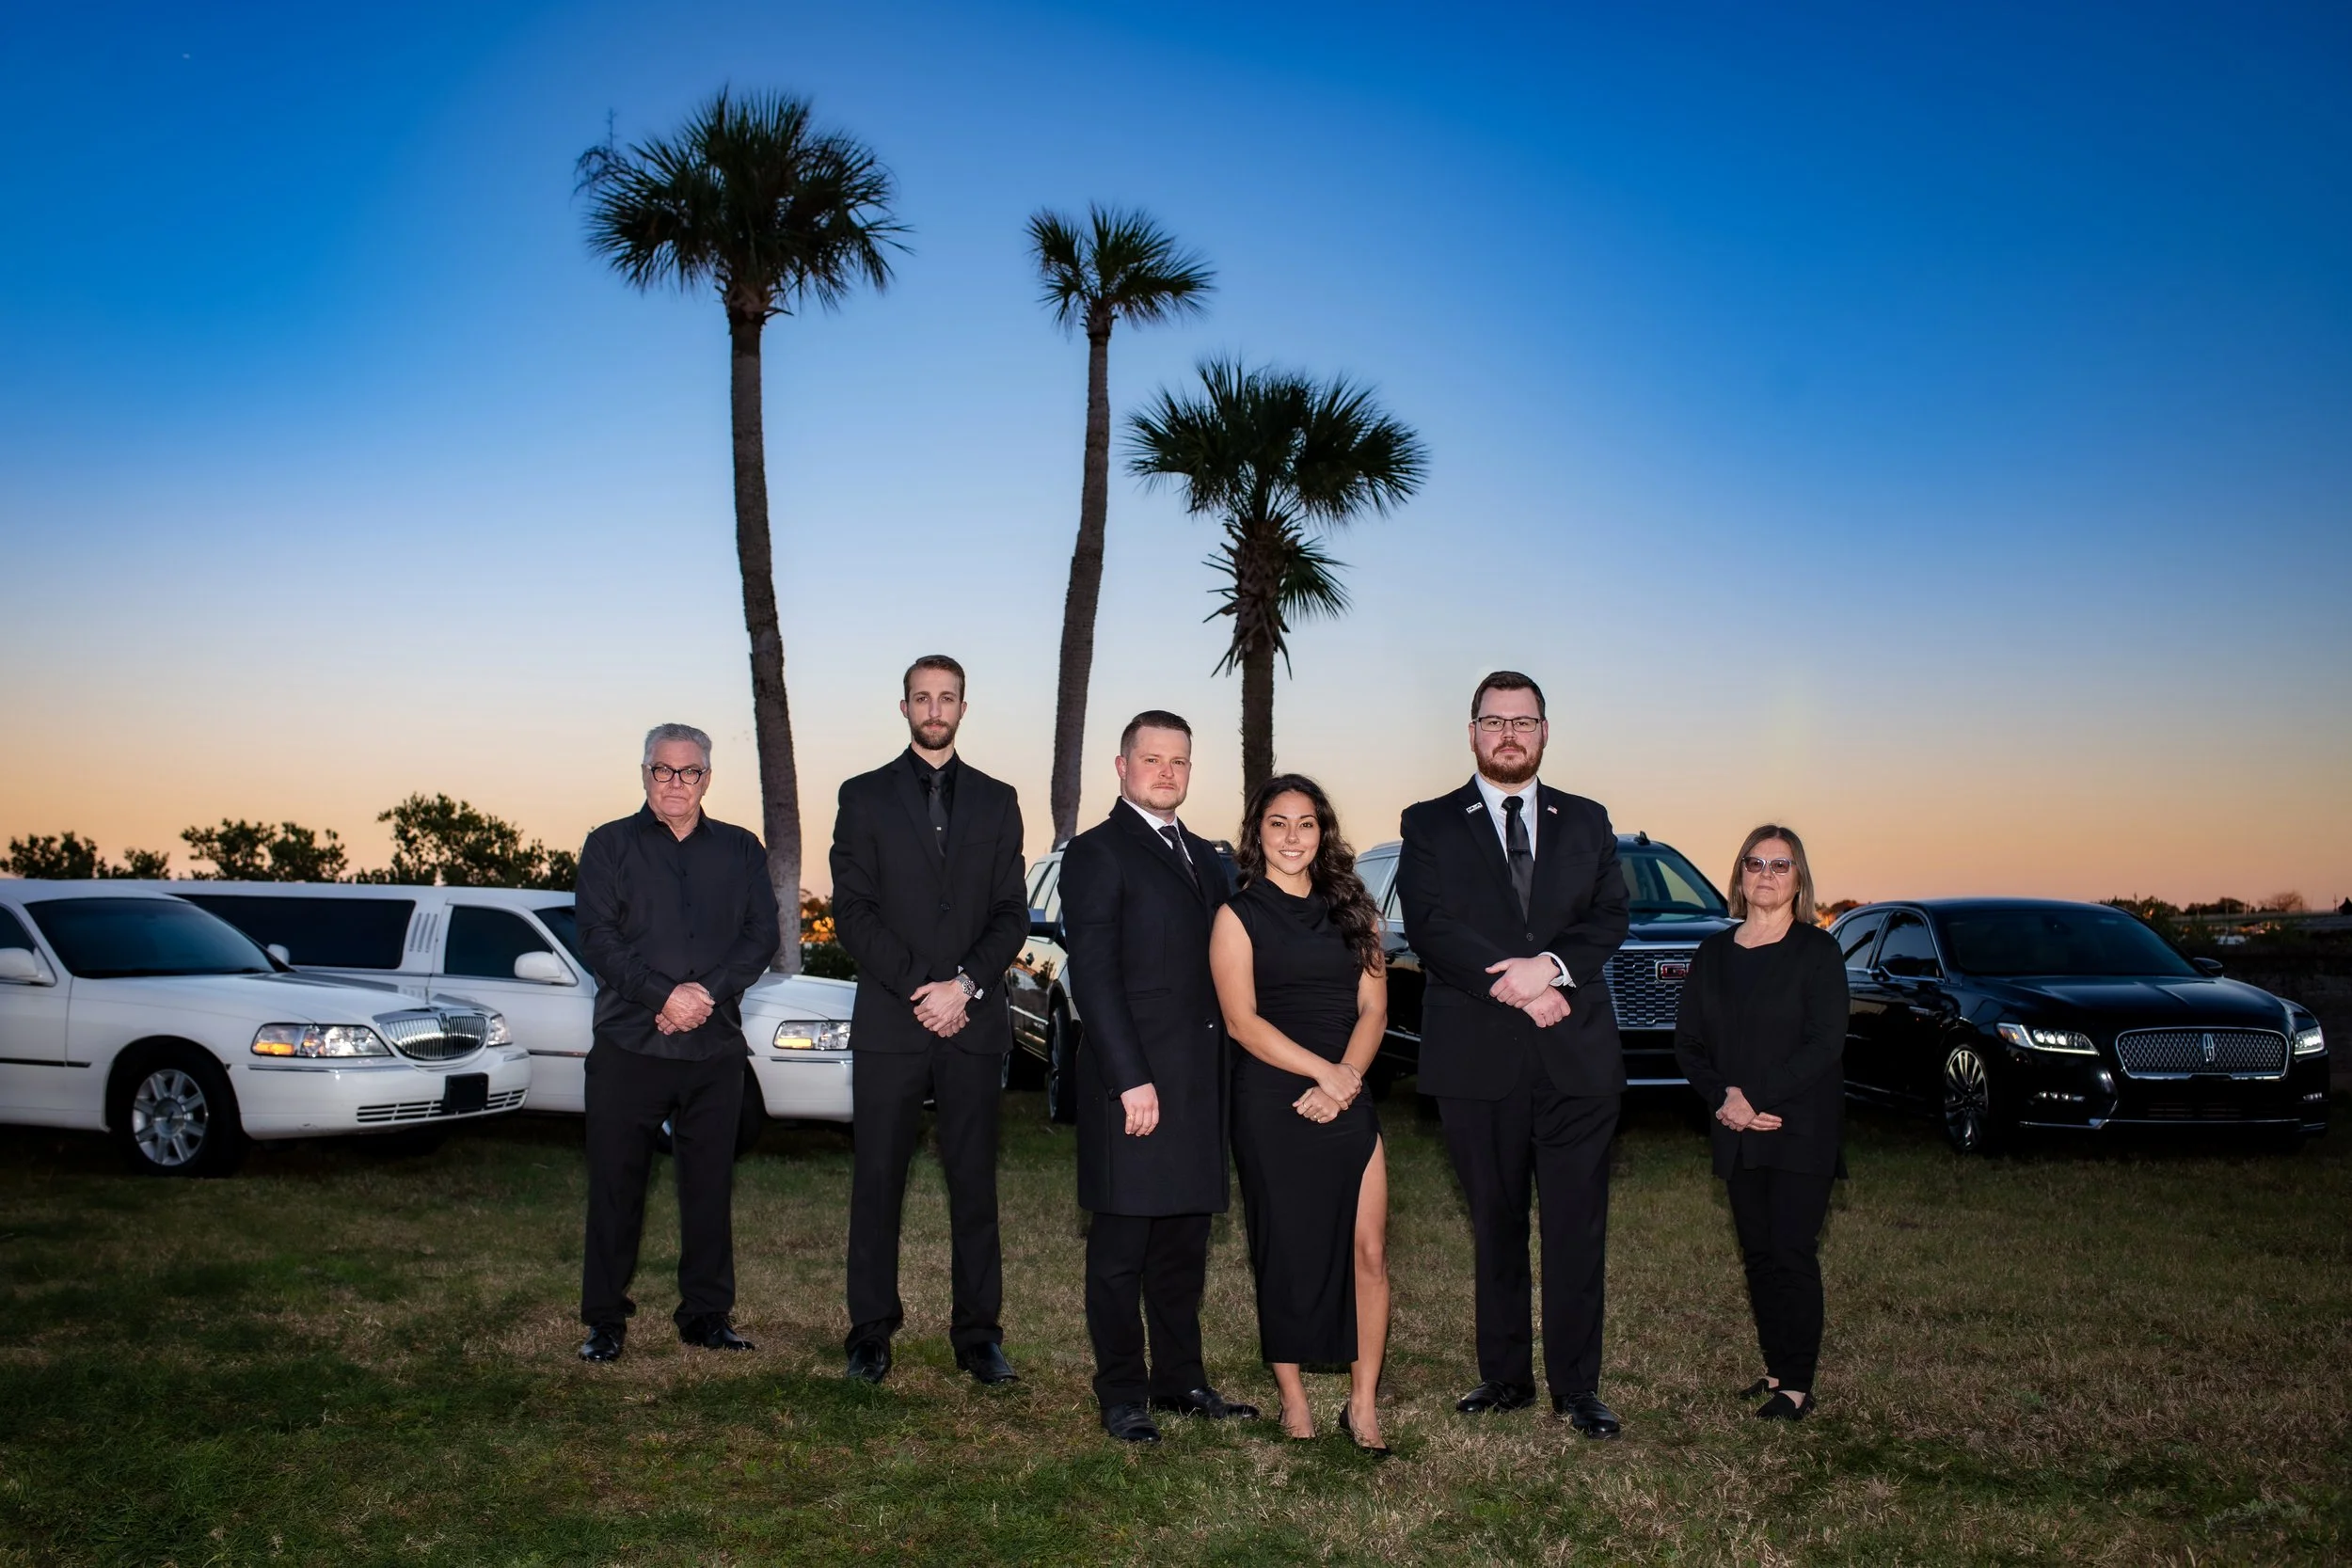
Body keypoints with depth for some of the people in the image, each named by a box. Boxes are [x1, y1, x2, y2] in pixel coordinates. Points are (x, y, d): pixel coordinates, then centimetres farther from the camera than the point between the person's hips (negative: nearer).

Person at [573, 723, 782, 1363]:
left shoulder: (740, 850, 13)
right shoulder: (609, 846, 7)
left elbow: (762, 936, 4)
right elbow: (597, 938, -4)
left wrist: (708, 992, -12)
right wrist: (664, 995, -15)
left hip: (715, 1049, 2)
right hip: (628, 1046, -2)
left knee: (710, 1187, 6)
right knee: (615, 1188, 2)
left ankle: (707, 1314, 16)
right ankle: (604, 1320, 12)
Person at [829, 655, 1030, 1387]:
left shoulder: (996, 800, 12)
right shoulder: (865, 796, 7)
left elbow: (1012, 914, 6)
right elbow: (852, 910, -1)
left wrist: (964, 985, -9)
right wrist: (918, 987, -10)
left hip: (974, 1021, 1)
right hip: (890, 1019, -1)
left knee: (974, 1181, 3)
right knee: (877, 1181, 3)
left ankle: (978, 1332, 10)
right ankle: (871, 1332, 11)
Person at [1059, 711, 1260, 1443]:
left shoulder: (1203, 856, 17)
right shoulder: (1097, 852, -5)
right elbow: (1092, 974, -12)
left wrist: (1222, 1074, 9)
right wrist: (1131, 1079, -18)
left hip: (1198, 1080, 7)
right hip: (1134, 1081, -7)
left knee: (1184, 1243, 14)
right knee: (1122, 1248, 2)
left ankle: (1180, 1380, 24)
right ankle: (1122, 1396, 12)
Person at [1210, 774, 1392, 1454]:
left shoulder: (1351, 910, 12)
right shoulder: (1238, 916, 1)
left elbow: (1373, 1008, 6)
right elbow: (1242, 1021, -8)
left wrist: (1345, 1079, -12)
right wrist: (1323, 1071, -18)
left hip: (1348, 1099, 3)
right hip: (1270, 1103, -3)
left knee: (1368, 1253, -2)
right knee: (1286, 1256, 3)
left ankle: (1363, 1405, 8)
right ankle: (1293, 1401, 16)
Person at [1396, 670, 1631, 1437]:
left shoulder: (1586, 822, 14)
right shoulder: (1430, 826, 7)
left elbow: (1610, 917, 2)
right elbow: (1430, 927, -6)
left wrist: (1549, 965, -16)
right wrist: (1513, 988, -15)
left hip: (1576, 1054, 1)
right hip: (1477, 1056, -1)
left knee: (1577, 1226, 1)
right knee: (1494, 1226, 9)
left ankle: (1577, 1386, 10)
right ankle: (1505, 1375, 20)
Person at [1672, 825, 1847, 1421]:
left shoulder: (1817, 951, -3)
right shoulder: (1713, 954, 10)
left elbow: (1826, 1043, -12)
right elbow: (1687, 1042, 8)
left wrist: (1757, 1098, -16)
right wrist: (1723, 1098, -9)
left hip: (1802, 1131, -4)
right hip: (1737, 1132, 5)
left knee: (1793, 1254, -5)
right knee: (1758, 1254, 8)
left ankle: (1797, 1387, 0)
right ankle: (1775, 1368, 18)